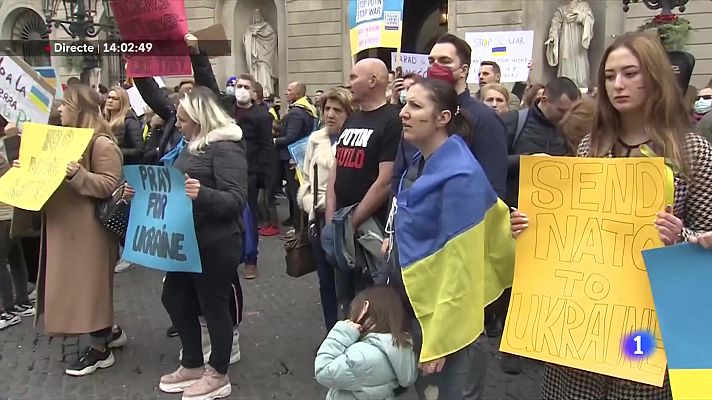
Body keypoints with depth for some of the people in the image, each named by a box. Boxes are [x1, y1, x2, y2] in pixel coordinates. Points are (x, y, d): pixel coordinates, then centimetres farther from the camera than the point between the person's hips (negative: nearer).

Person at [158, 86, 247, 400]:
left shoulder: (225, 148, -17)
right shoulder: (192, 145, 11)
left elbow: (236, 200, -24)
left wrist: (202, 194, -40)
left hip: (215, 245, -10)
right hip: (187, 241, 10)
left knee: (213, 306, 3)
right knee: (175, 299, 17)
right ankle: (192, 366, 34)